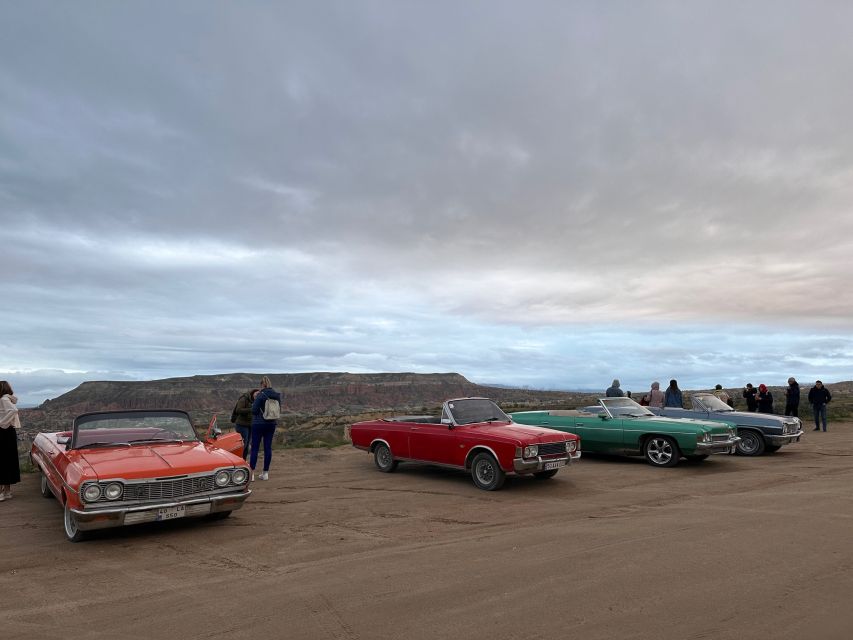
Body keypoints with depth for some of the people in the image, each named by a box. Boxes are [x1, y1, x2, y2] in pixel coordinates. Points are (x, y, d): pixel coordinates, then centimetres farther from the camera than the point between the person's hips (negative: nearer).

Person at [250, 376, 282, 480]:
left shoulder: (261, 395, -14)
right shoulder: (277, 395, 2)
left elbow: (254, 410, -13)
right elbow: (279, 410, 10)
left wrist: (255, 399, 0)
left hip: (259, 424, -5)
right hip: (271, 424, 5)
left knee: (255, 448, 1)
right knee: (268, 447, 9)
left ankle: (251, 473, 0)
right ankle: (265, 473, 14)